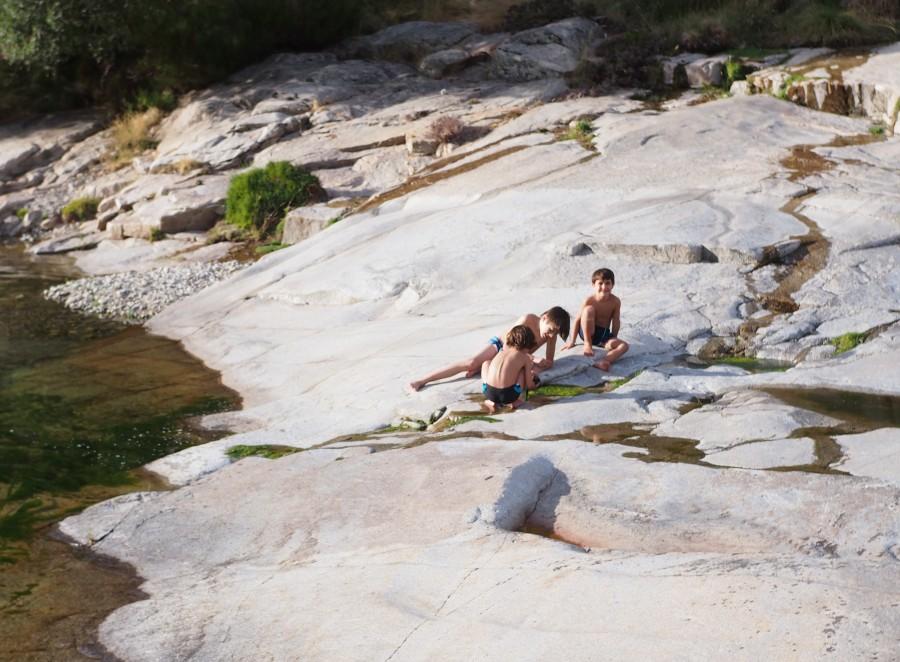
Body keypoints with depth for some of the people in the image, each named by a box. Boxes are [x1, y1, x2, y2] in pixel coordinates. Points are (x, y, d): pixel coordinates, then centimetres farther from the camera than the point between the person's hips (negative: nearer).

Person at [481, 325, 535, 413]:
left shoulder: (502, 351, 20)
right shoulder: (525, 358, 9)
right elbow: (529, 384, 11)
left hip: (489, 393, 2)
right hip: (509, 395, -2)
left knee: (486, 363, 31)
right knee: (524, 369, 20)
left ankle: (490, 401, 18)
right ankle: (518, 400, 10)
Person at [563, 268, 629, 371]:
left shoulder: (615, 301, -11)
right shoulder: (589, 301, -17)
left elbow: (615, 322, -4)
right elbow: (578, 320, -10)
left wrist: (613, 340, -5)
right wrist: (572, 341, -7)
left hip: (604, 335, 3)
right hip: (588, 332, -3)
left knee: (624, 345, -23)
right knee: (589, 309, -29)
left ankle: (602, 362, -46)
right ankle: (587, 344, -23)